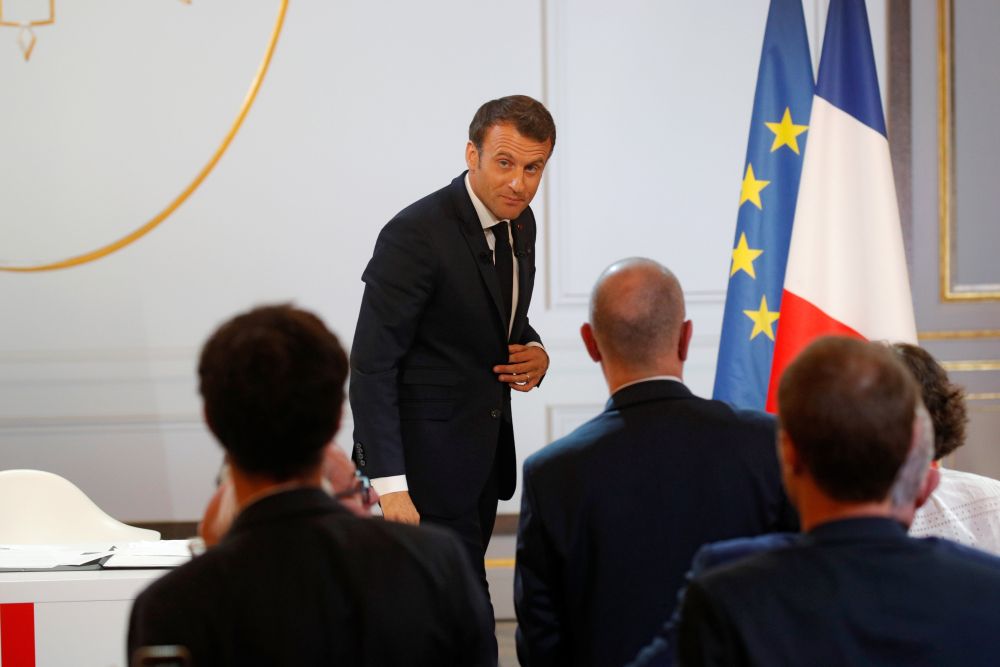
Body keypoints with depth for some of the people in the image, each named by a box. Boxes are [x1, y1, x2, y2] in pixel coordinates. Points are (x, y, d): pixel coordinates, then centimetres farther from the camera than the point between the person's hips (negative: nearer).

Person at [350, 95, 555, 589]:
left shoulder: (519, 224, 6)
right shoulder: (415, 235, -19)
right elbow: (371, 367, -19)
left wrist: (534, 355, -1)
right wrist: (389, 484, -25)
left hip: (485, 452, 8)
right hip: (427, 452, -8)